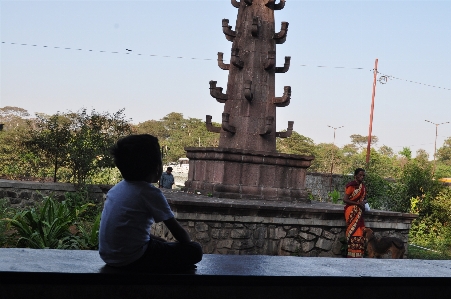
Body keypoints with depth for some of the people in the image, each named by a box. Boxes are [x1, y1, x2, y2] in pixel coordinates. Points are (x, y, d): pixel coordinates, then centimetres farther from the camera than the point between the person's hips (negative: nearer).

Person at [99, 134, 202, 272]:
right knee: (195, 251, -3)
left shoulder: (117, 188, 10)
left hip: (108, 255, 8)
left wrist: (157, 239, 23)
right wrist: (189, 245, 12)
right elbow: (176, 230, -7)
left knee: (160, 243, 34)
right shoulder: (151, 193, -12)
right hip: (131, 259, -8)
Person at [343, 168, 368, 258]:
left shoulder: (362, 186, 12)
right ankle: (352, 254, -8)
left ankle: (358, 255, 6)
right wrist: (358, 203, -18)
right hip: (352, 212, -7)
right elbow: (345, 200, -14)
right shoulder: (351, 186, -10)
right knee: (353, 233, -10)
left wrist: (364, 202, 0)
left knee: (360, 233, 3)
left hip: (359, 213, 7)